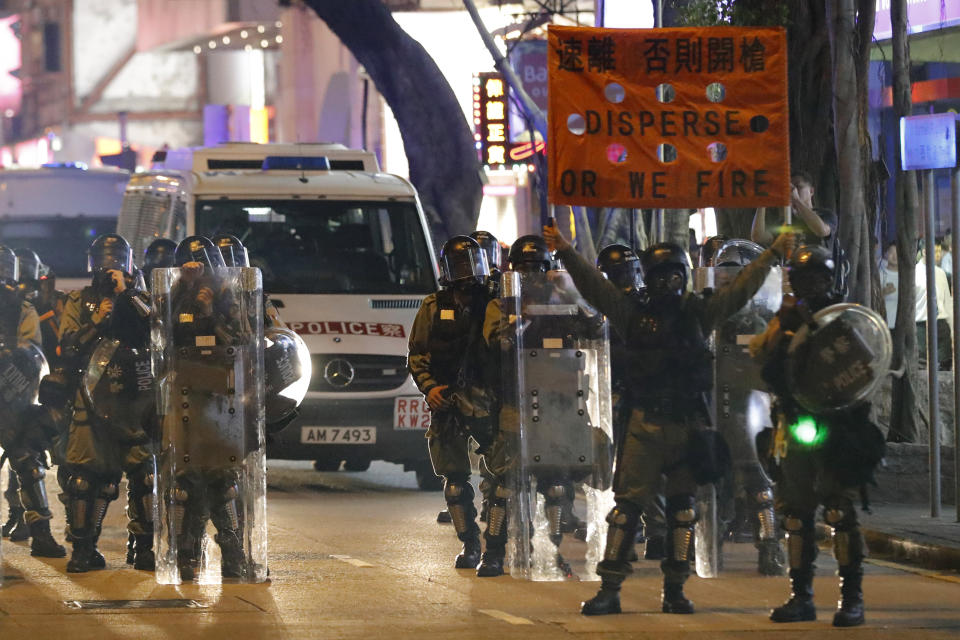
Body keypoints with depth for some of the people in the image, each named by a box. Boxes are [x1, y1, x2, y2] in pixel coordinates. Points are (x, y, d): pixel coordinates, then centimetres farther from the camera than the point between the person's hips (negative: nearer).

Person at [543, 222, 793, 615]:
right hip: (645, 427, -2)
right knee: (627, 505, -5)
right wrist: (566, 253, -10)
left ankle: (675, 591, 13)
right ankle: (609, 590, -4)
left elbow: (742, 288, 12)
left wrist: (774, 254, 10)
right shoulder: (635, 315, 5)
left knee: (682, 510, 6)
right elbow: (593, 287, 0)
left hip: (688, 427, 2)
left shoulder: (699, 314, 9)